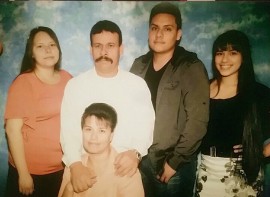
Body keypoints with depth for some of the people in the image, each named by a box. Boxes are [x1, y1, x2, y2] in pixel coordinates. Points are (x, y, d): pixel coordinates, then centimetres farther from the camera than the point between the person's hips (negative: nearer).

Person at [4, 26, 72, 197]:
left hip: (63, 168, 4)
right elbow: (13, 130, -14)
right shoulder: (23, 83, -12)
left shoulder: (67, 79, -1)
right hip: (32, 170, -4)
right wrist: (23, 173, -14)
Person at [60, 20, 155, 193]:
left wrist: (136, 152, -24)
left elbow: (146, 125, -5)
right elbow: (69, 130, -8)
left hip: (126, 169, 0)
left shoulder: (138, 85, -1)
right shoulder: (75, 85, -2)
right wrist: (75, 165, -24)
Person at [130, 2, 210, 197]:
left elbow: (197, 121, -13)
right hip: (139, 159, 4)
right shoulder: (139, 66, 4)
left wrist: (175, 161, -13)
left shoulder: (192, 68, -9)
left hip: (175, 164, -4)